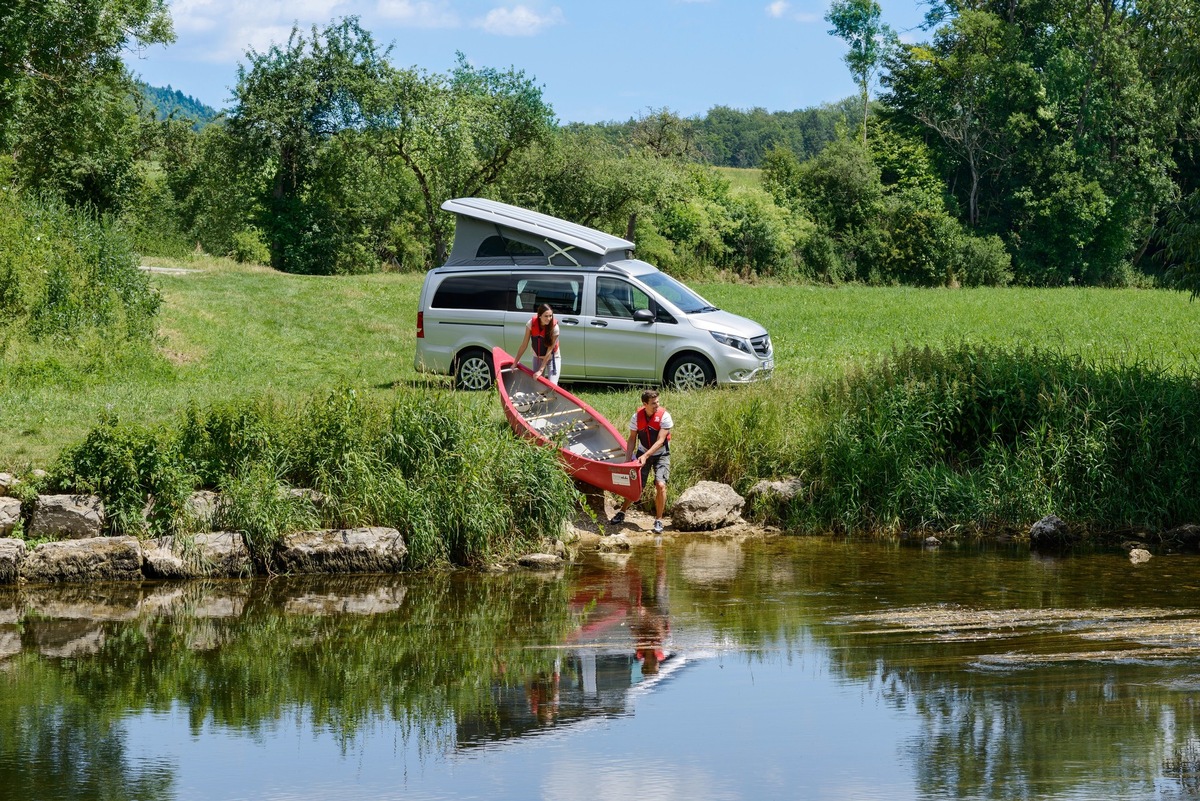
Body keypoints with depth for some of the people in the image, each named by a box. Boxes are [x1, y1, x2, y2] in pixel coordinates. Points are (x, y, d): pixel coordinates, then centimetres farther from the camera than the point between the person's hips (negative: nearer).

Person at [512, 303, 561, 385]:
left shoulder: (554, 327, -26)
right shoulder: (531, 324, -20)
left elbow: (550, 350, -25)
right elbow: (524, 345, -13)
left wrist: (541, 370, -26)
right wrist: (515, 362, -12)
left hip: (552, 358, -3)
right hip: (537, 358, 3)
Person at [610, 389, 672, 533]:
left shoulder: (664, 416, -19)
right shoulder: (637, 417, -10)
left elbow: (660, 441, -22)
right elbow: (632, 439, -2)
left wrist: (646, 456, -30)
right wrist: (628, 459, -10)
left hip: (661, 454, -2)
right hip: (643, 453, 2)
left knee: (660, 485, -19)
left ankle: (658, 520, -7)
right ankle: (621, 513, 25)